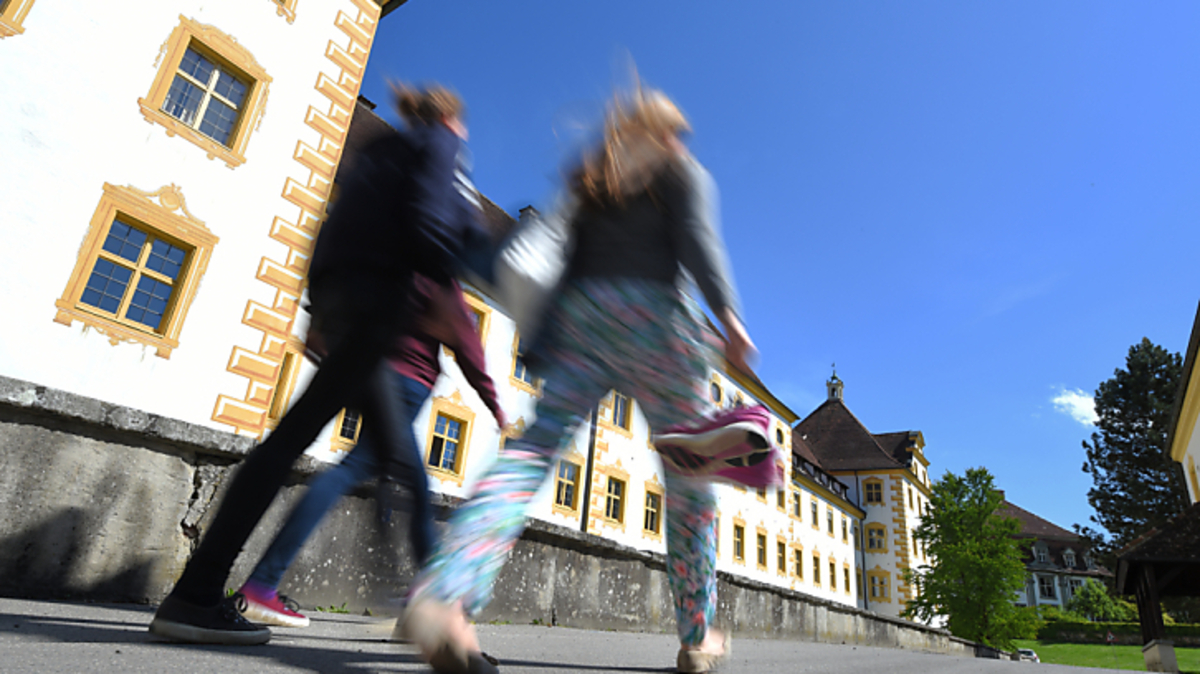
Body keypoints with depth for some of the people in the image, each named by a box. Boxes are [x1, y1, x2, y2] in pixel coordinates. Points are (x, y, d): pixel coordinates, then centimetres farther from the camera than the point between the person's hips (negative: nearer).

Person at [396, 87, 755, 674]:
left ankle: (445, 594, -34)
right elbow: (696, 237, -5)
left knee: (534, 448, -11)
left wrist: (545, 344, 14)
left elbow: (563, 254, 17)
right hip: (652, 315, -3)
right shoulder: (682, 170, 15)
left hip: (579, 314, 4)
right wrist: (727, 314, -13)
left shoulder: (588, 177, 26)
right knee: (688, 477, 6)